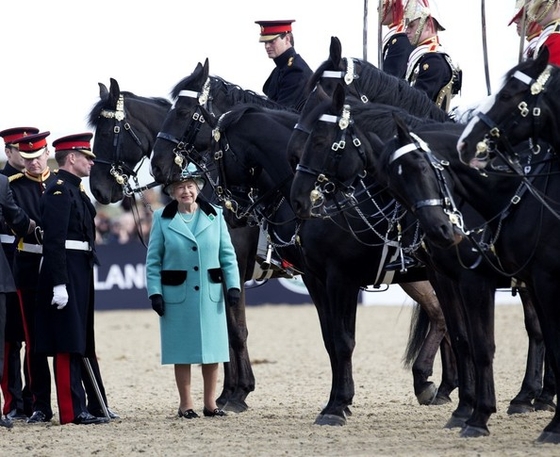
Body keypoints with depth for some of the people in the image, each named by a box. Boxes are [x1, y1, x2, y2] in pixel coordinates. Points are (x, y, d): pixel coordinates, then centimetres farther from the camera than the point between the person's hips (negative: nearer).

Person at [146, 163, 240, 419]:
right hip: (177, 295, -2)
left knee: (212, 349, 5)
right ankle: (186, 404, 11)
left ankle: (210, 403, 15)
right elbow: (153, 261, 0)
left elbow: (227, 255, 6)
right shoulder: (162, 219, 0)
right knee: (183, 351, 3)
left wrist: (233, 285, -3)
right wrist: (154, 293, -8)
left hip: (211, 294, 2)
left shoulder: (215, 215, 4)